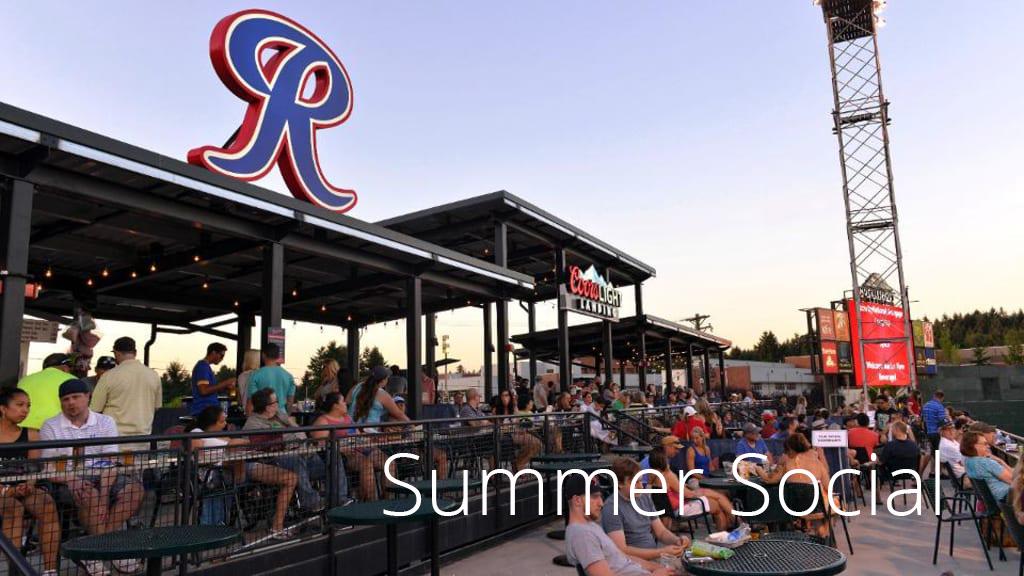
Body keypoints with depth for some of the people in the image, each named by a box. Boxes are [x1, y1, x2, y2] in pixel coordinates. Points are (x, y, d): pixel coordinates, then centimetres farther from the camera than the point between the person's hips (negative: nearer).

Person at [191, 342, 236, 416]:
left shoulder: (206, 367, 19)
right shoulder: (202, 366, -11)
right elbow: (204, 391, -22)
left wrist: (226, 387, 8)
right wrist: (224, 383, -15)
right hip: (203, 411, -10)